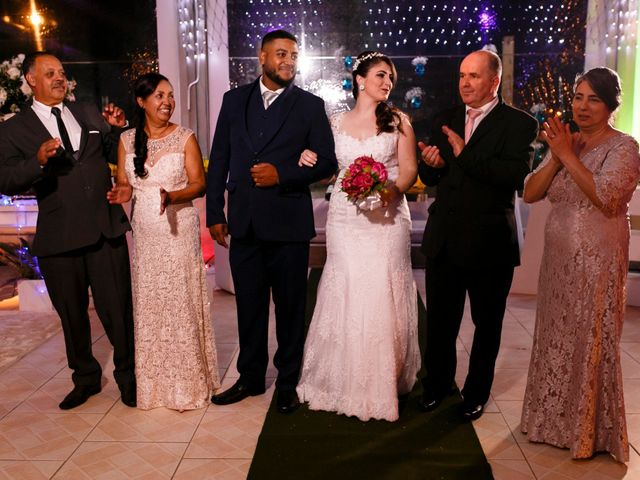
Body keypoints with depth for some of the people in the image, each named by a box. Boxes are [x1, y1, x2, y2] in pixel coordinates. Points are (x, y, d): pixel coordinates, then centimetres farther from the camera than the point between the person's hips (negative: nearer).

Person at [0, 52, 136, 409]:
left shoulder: (89, 114, 13)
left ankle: (128, 376, 24)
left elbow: (113, 156, 20)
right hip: (59, 238, -1)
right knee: (72, 314, 15)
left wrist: (116, 129, 1)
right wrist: (38, 161, -24)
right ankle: (86, 378, 35)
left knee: (118, 308, 4)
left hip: (106, 229, 1)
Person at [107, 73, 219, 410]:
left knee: (181, 303, 1)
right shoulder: (127, 140, 7)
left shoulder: (185, 138, -2)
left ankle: (188, 383, 15)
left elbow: (199, 184, -5)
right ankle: (154, 384, 22)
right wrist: (123, 192, -11)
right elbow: (123, 183, 12)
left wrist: (172, 196, -24)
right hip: (144, 234, 3)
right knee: (148, 305, 8)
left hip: (179, 232, -3)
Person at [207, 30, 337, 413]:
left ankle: (288, 382, 26)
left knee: (291, 307, 9)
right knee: (249, 306, 13)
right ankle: (251, 377, 31)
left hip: (288, 224, -2)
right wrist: (215, 212, 5)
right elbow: (219, 159, 9)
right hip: (243, 223, 3)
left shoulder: (310, 105, 1)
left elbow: (326, 163, -2)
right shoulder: (234, 100, 9)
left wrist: (282, 175, -16)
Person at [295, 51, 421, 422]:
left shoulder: (398, 120, 6)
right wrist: (310, 161, -5)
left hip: (387, 216, -1)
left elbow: (409, 168, 0)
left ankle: (383, 382, 14)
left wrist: (392, 190, -20)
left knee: (383, 294, -2)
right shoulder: (336, 122, 11)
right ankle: (345, 380, 18)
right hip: (345, 217, 2)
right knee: (346, 293, 1)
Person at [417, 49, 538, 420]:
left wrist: (464, 153, -22)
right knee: (440, 320, 14)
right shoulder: (446, 121, 10)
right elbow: (429, 178, 10)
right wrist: (431, 163, -12)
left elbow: (516, 174, -22)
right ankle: (438, 383, 35)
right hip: (444, 240, 4)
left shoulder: (519, 124, -5)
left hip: (489, 243, -3)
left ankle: (477, 393, 33)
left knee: (487, 324, 13)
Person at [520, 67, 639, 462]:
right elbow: (530, 193, 2)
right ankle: (555, 419, 34)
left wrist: (568, 155, -20)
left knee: (590, 342, 6)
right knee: (556, 338, 15)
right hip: (559, 259, 6)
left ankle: (590, 431, 26)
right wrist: (556, 157, -11)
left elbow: (607, 199, -25)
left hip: (597, 262, -6)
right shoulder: (565, 143, 9)